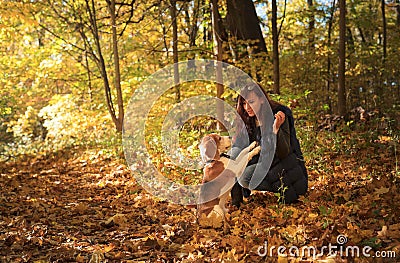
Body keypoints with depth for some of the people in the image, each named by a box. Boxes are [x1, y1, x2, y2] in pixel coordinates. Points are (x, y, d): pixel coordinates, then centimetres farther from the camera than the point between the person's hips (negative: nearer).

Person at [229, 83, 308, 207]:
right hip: (261, 162, 7)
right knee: (233, 155, -14)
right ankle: (235, 201, -6)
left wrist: (276, 129, -39)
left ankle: (284, 188, -7)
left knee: (244, 178, -26)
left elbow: (284, 154, -24)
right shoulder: (247, 121, -1)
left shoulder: (279, 117, -19)